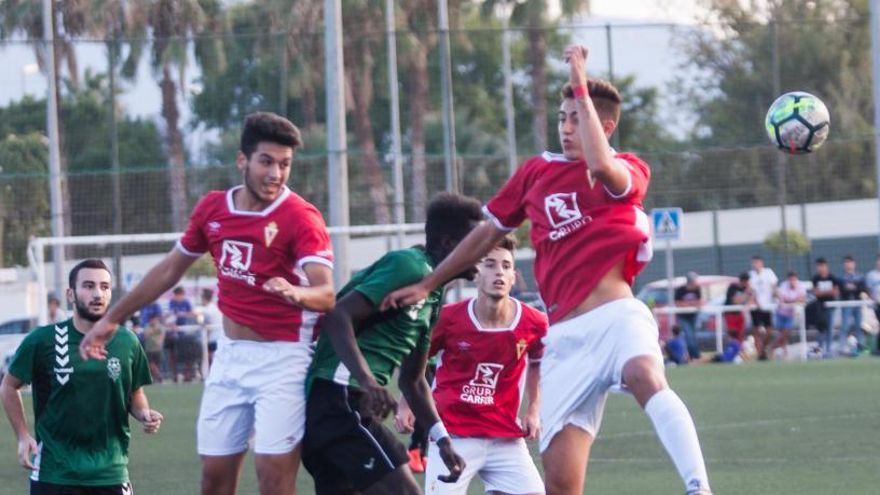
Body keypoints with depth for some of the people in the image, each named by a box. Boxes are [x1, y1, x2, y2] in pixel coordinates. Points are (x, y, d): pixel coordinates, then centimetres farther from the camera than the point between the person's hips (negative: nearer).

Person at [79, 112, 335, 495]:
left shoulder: (301, 218, -14)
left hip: (282, 359, -6)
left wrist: (296, 294, -48)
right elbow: (170, 269, 18)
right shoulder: (213, 209, 3)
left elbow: (327, 294, -25)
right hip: (230, 357, 6)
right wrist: (112, 319, 22)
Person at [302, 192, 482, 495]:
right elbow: (337, 316, -19)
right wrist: (366, 379, -31)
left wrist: (442, 440, 19)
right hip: (338, 397, -11)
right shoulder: (410, 267, -9)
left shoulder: (432, 298, 22)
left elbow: (412, 380, 28)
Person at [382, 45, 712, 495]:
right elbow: (488, 233, 27)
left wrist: (581, 87, -16)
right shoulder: (537, 172, 16)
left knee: (646, 378, -40)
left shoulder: (629, 171, 3)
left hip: (615, 315, -4)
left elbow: (600, 165, -22)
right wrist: (427, 284, 31)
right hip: (563, 335, 4)